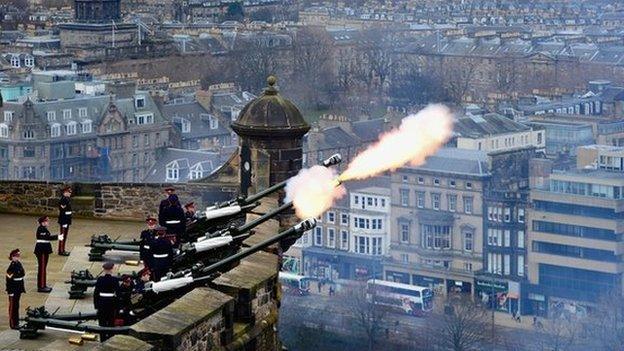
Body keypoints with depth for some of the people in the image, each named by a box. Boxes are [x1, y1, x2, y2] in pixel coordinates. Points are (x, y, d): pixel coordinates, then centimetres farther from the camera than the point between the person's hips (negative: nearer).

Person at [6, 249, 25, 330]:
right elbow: (9, 279, -19)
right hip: (13, 289, -8)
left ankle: (16, 322, 26)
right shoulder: (11, 266, -19)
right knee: (13, 306, 1)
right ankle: (13, 324, 9)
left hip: (18, 289, 8)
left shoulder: (19, 264, 7)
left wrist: (22, 289, 16)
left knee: (17, 306, 16)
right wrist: (10, 292, -19)